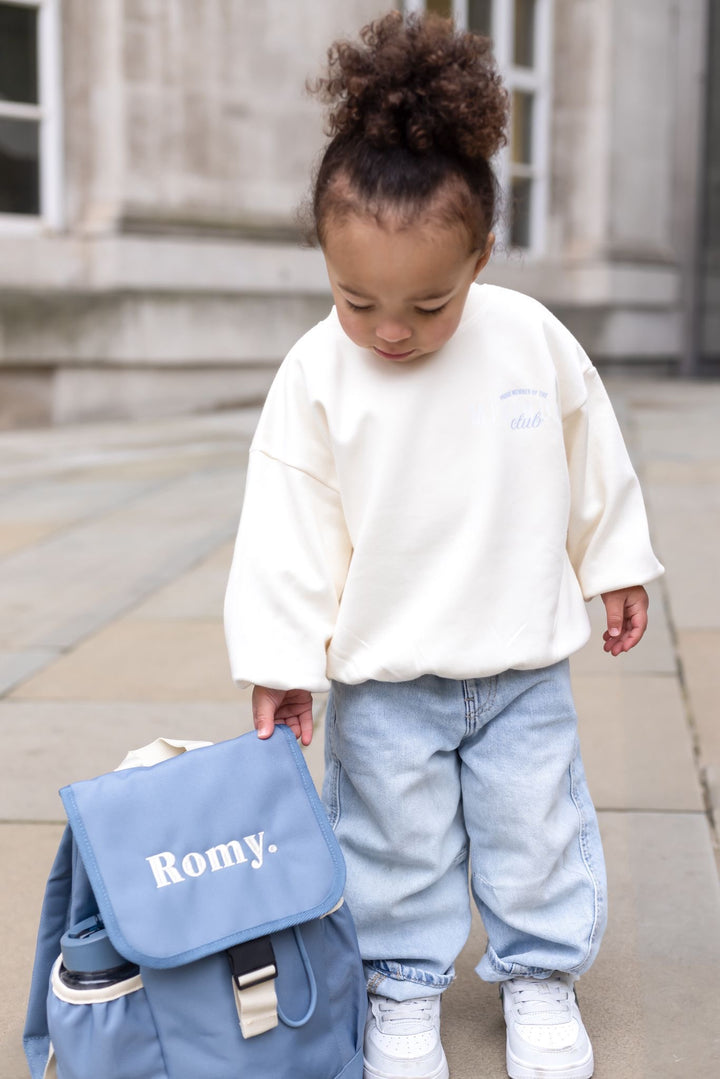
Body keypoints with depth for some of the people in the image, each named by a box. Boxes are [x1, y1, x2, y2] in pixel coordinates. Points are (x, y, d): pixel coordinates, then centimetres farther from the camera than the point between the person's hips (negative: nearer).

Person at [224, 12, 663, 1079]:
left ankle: (541, 974, 35)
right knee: (396, 839, 11)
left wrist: (615, 568, 12)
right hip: (380, 677, -1)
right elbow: (289, 524, -10)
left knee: (536, 825, 13)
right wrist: (280, 659, -9)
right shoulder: (315, 375, -15)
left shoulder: (533, 340, -11)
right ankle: (403, 988, 31)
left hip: (523, 661, 1)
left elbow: (595, 461, 4)